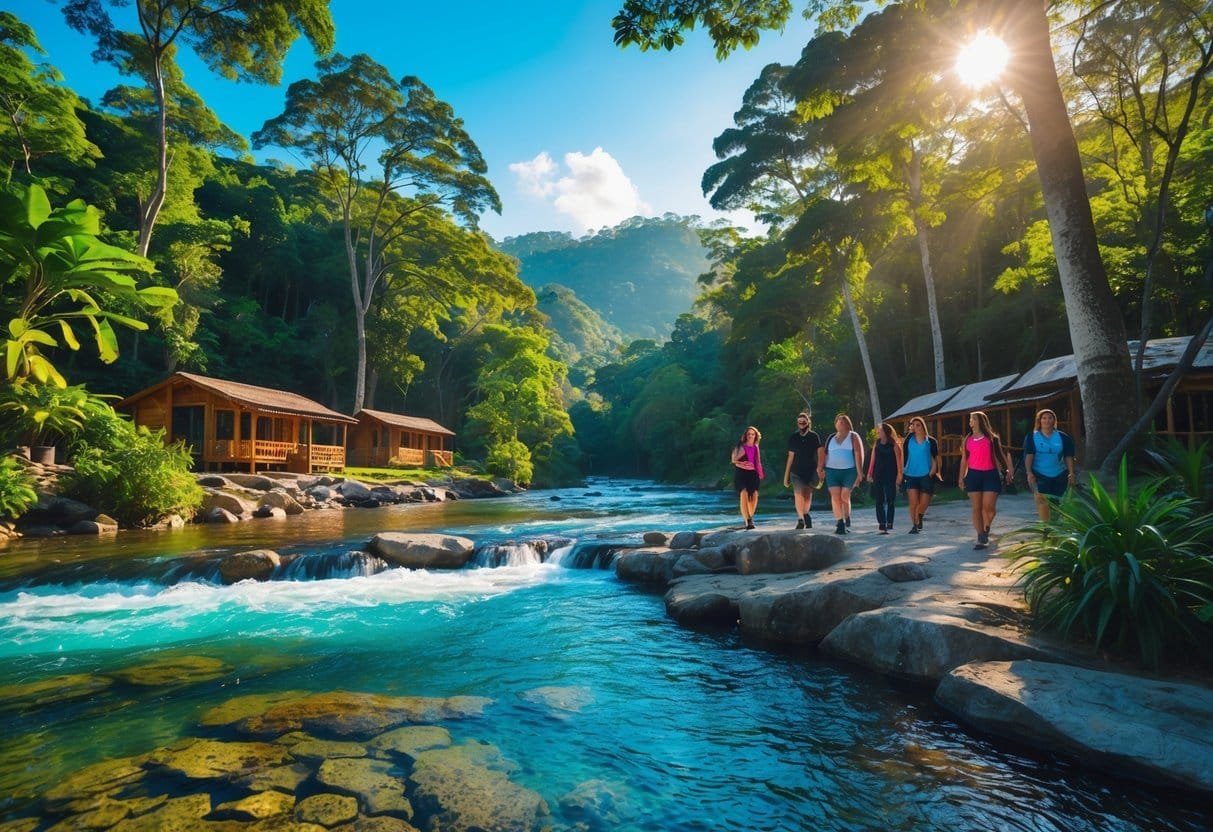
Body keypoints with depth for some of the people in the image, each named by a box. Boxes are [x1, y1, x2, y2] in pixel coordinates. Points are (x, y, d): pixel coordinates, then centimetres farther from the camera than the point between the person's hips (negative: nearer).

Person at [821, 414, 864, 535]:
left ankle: (847, 518, 21)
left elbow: (858, 455, -2)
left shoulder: (853, 437, 6)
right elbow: (825, 454, 12)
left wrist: (860, 473, -11)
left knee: (844, 496, -5)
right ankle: (840, 524, -4)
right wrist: (821, 468, -3)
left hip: (849, 471, -3)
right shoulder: (831, 438, 16)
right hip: (832, 471, 3)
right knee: (835, 496, -7)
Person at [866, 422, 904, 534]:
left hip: (890, 476, -4)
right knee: (879, 501, 3)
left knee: (890, 500, 1)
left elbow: (899, 460, -5)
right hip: (878, 475, 4)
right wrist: (870, 473, 5)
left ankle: (889, 523, 9)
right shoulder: (876, 444, 8)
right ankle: (882, 525, 8)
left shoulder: (894, 444, -3)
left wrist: (899, 475, -10)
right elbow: (873, 459, 9)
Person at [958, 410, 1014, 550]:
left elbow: (1004, 452, 9)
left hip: (990, 474, -2)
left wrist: (1010, 469, 1)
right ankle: (981, 538, 6)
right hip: (973, 475, 2)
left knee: (989, 506, -8)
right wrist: (961, 478, 9)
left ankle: (986, 528, 21)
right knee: (976, 508, 0)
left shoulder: (991, 438, 3)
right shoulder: (968, 439, 9)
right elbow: (964, 459, 11)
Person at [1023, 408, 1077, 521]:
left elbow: (1068, 457, 5)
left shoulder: (1062, 437, 4)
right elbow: (1028, 455, -7)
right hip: (1039, 476, -2)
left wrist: (1071, 473, -1)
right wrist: (1029, 473, -16)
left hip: (1059, 476, 3)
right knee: (1042, 502, -14)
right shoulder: (1032, 437, -1)